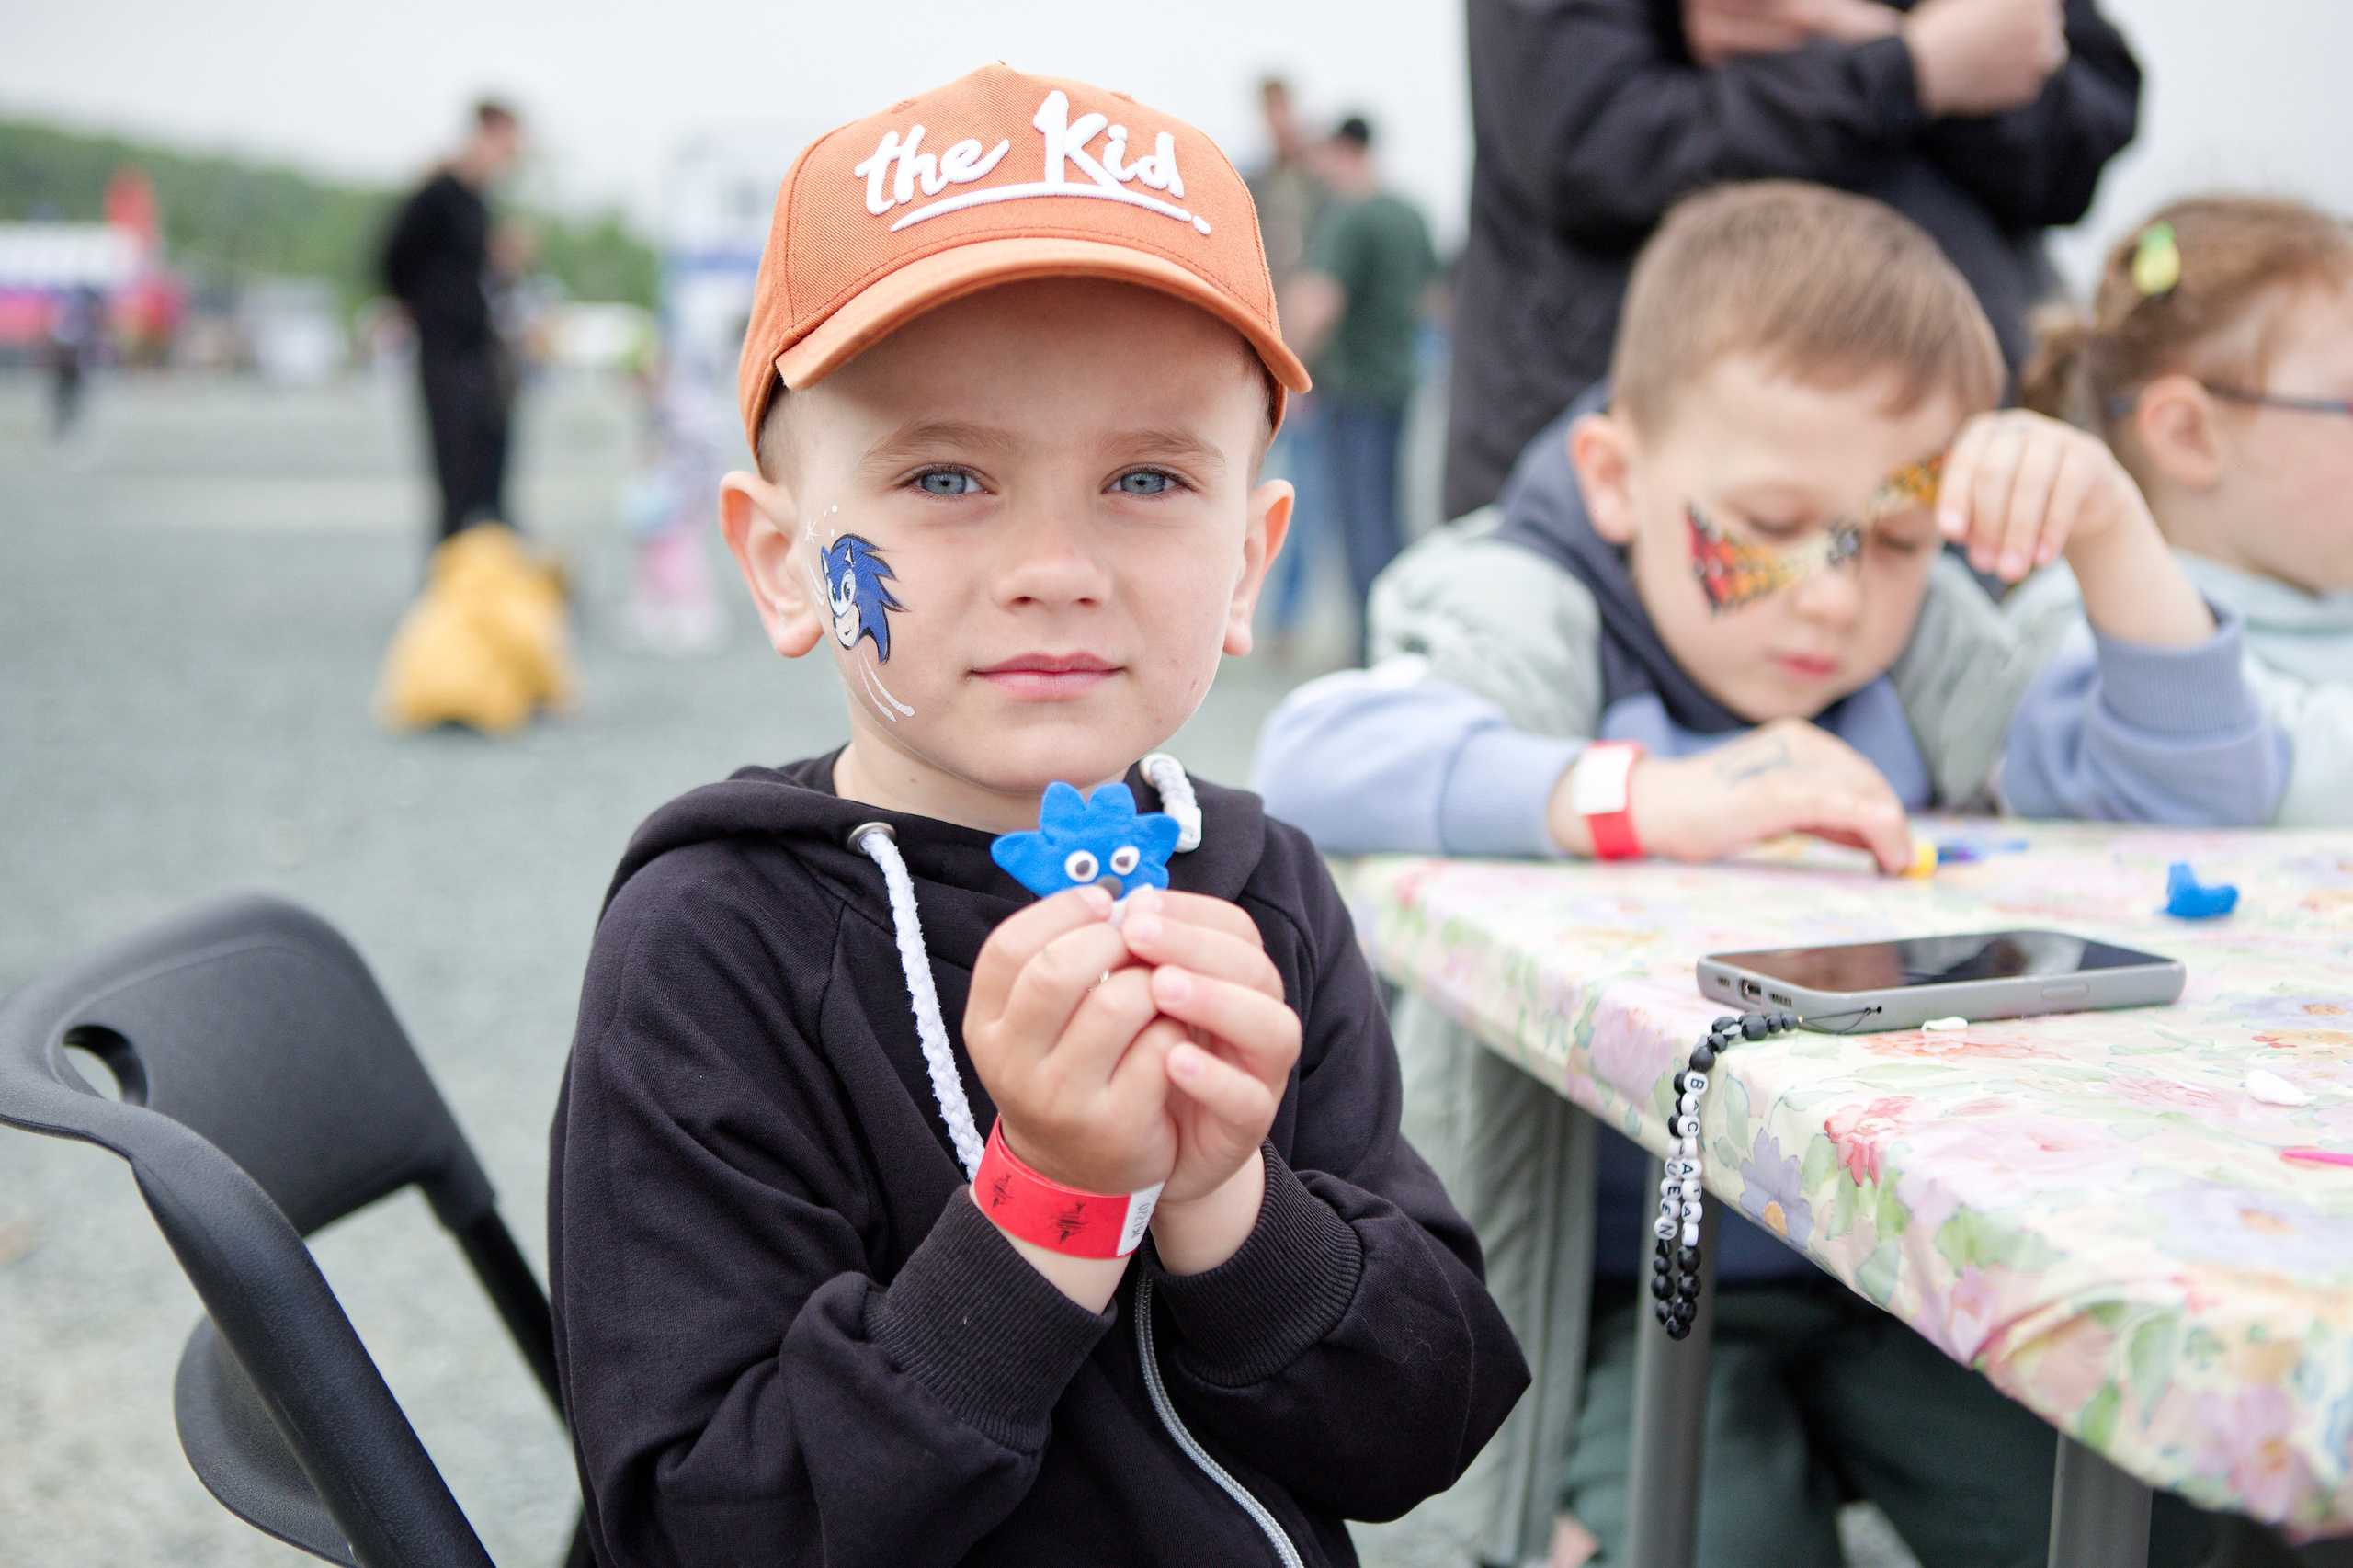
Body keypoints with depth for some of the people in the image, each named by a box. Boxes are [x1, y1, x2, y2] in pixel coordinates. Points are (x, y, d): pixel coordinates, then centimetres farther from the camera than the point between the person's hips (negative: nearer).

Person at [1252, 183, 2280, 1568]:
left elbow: (2209, 790, 1)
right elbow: (1317, 760, -29)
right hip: (1629, 1289, -4)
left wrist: (2109, 528, -12)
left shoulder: (1921, 641, 8)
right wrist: (1649, 802, -39)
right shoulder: (1538, 627, -8)